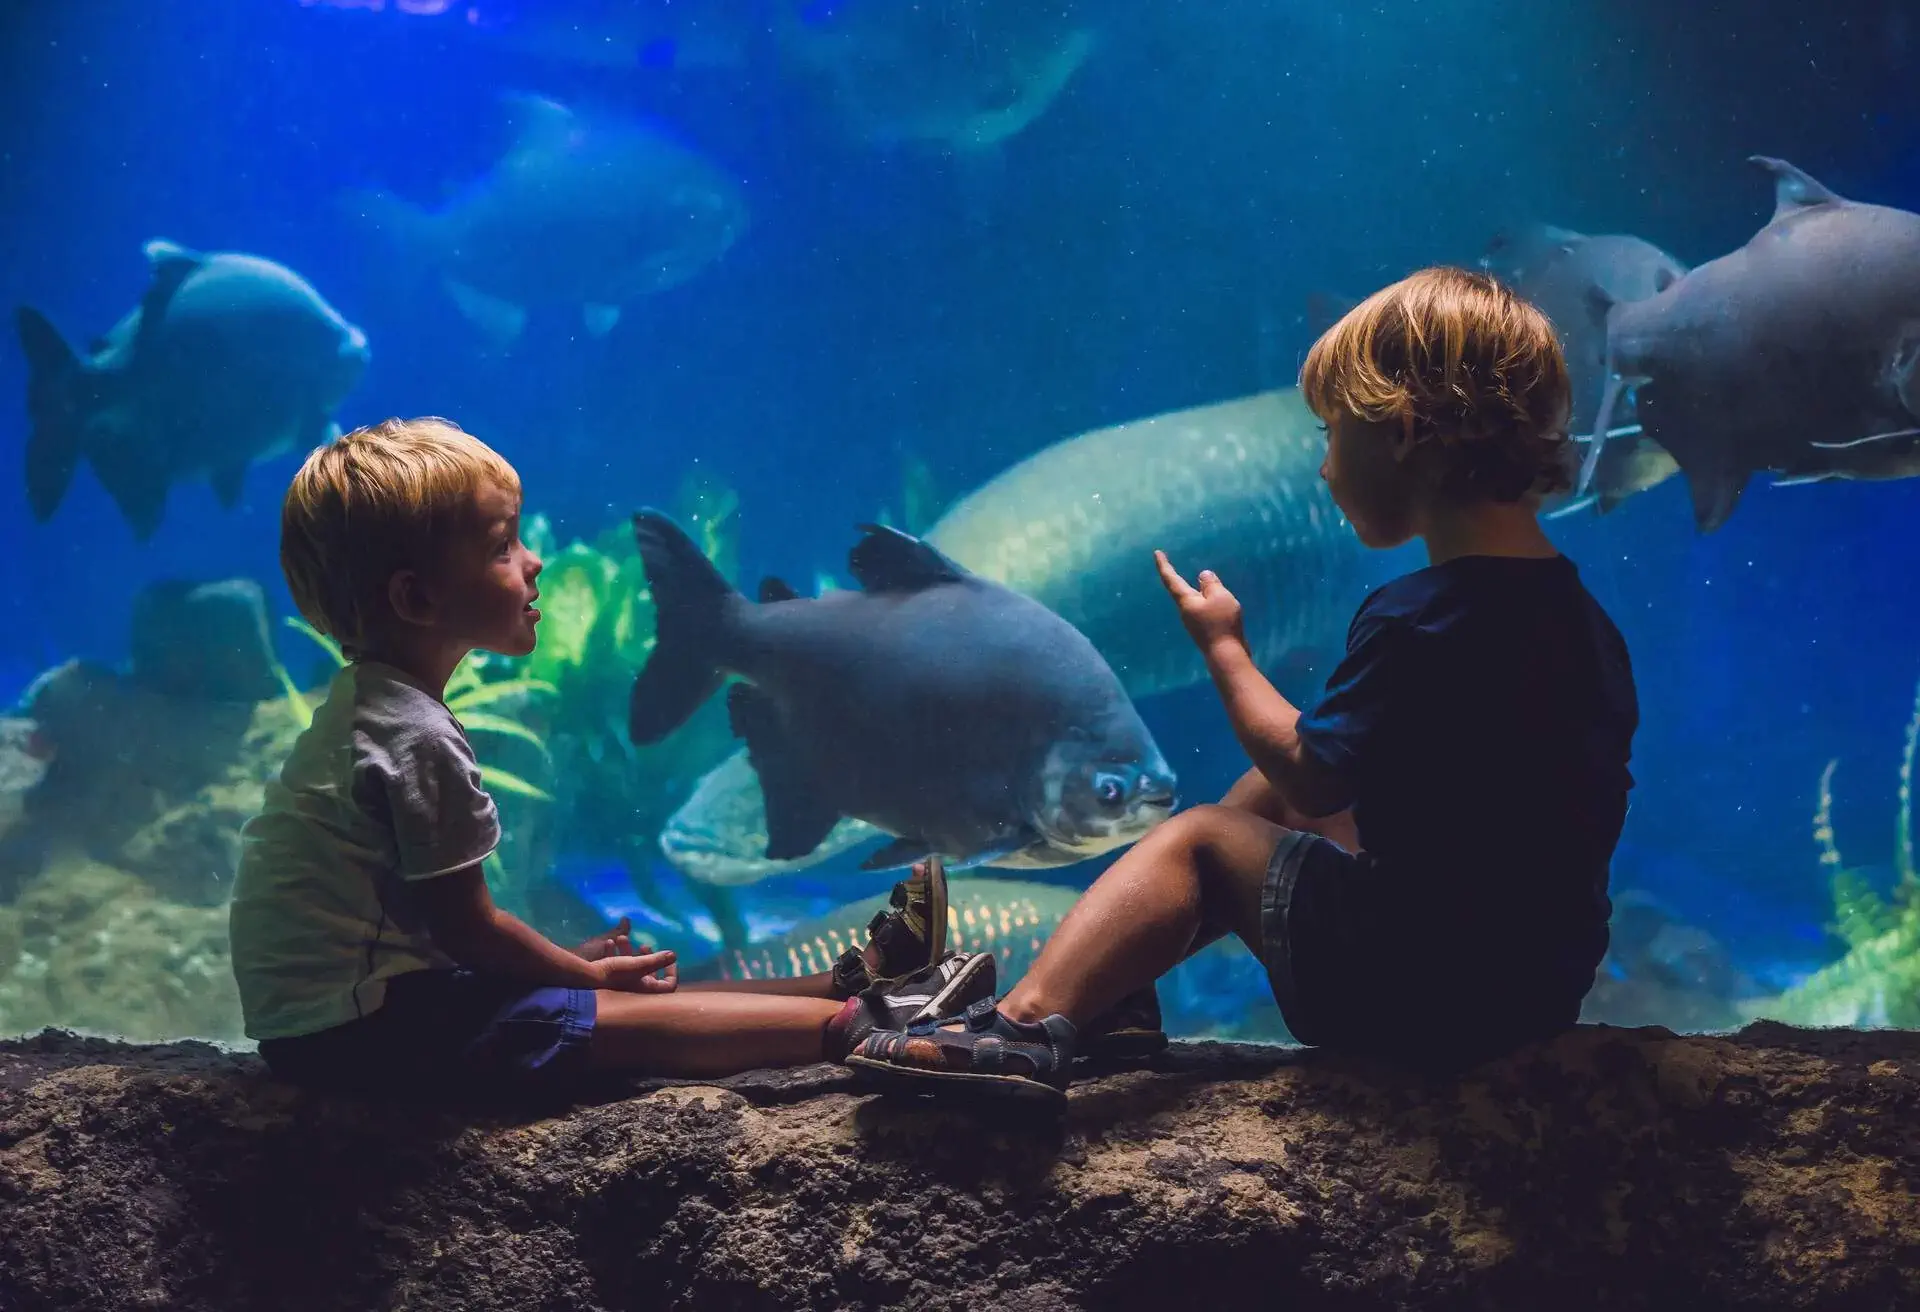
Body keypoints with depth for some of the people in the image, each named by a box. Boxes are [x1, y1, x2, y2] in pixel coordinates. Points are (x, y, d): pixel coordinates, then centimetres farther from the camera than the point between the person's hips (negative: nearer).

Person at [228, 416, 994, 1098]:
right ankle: (860, 1021, -8)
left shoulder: (364, 702, 10)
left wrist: (569, 961, 12)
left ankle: (843, 982, 13)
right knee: (634, 1022, -12)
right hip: (352, 1031, -10)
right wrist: (585, 974, -1)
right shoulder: (415, 735, -21)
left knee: (634, 990, 9)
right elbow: (467, 927, -15)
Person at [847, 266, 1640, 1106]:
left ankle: (1031, 1017, -4)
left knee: (1198, 839, 7)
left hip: (1418, 997, -8)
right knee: (1268, 790, 21)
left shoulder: (1415, 621, -22)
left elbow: (1315, 776, -14)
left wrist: (1223, 646, 0)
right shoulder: (1584, 617, 4)